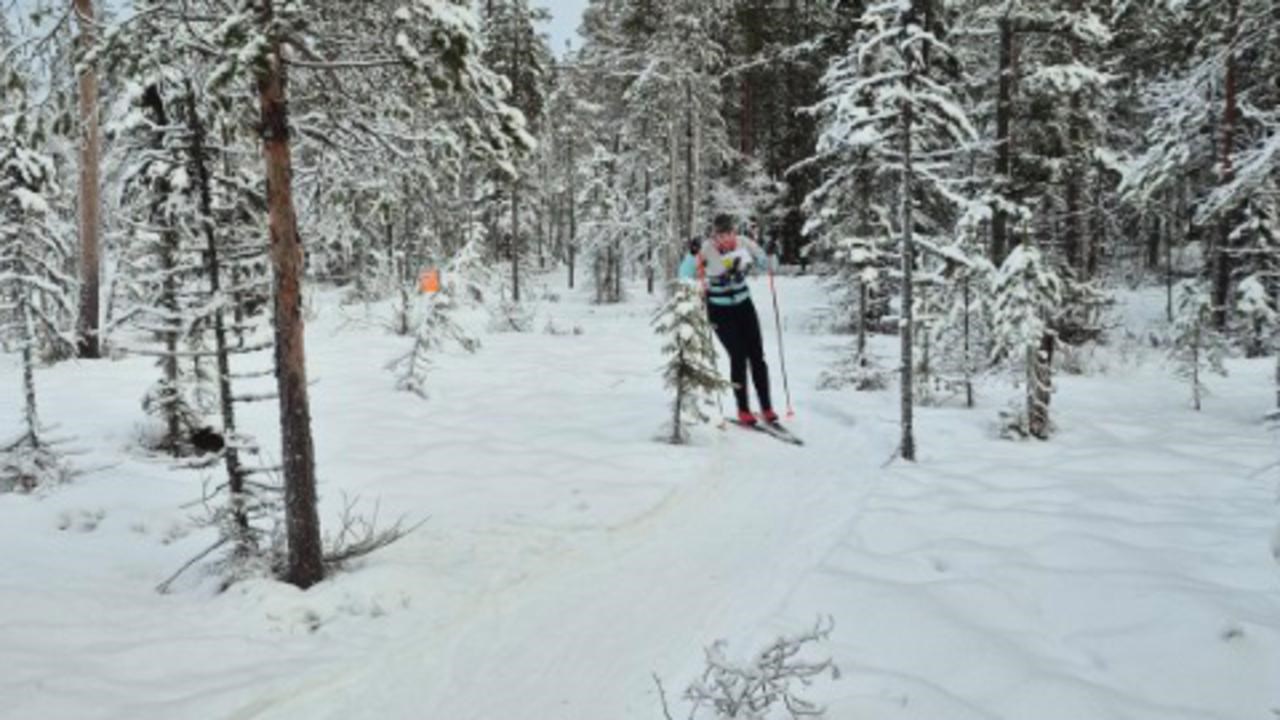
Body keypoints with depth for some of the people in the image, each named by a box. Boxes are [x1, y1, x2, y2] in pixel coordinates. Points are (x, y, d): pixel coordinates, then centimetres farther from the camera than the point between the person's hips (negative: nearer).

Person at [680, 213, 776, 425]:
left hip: (744, 305, 3)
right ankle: (743, 410, 5)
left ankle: (767, 408, 8)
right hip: (719, 310, -3)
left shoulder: (744, 244, -12)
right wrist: (693, 255, -33)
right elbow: (685, 276, -19)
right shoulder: (705, 250, -19)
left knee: (757, 356, -1)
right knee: (738, 357, -8)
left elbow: (764, 264, 2)